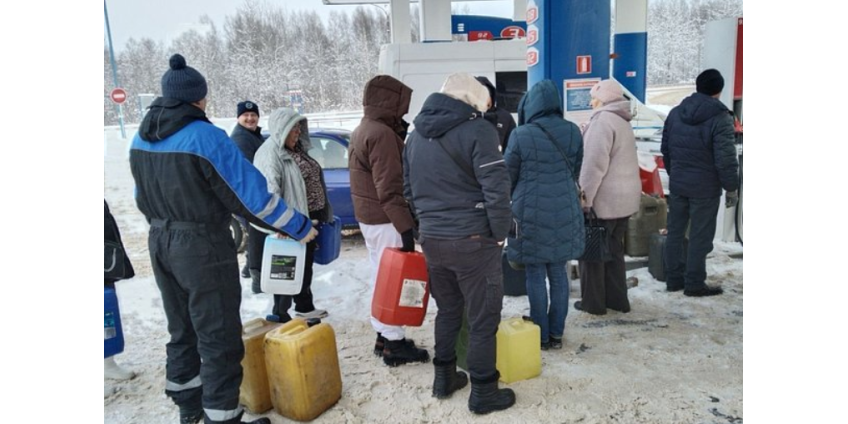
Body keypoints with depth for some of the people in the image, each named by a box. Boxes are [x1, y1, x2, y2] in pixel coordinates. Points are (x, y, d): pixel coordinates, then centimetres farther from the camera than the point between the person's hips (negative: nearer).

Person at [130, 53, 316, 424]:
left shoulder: (141, 139, 5)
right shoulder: (206, 137, -19)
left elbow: (143, 197, 16)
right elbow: (250, 193, -19)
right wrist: (300, 227, -10)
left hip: (160, 244, 8)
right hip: (204, 248, -8)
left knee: (182, 329, 22)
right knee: (218, 337, 2)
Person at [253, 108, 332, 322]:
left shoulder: (297, 149, 14)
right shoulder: (270, 154, -17)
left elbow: (313, 180, 21)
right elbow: (270, 190, -29)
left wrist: (323, 213, 21)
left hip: (308, 219, 10)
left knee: (306, 265, 19)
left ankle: (305, 307, 34)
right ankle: (281, 315, 11)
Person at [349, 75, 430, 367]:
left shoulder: (362, 131, 14)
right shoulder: (382, 134, -18)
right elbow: (390, 188, -24)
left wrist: (399, 134, 9)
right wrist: (406, 227, -24)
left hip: (368, 216, 10)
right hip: (386, 220, -10)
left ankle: (383, 335, 27)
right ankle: (394, 344, 8)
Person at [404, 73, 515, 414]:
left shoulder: (416, 134, 11)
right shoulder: (476, 129, -12)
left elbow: (409, 188, 17)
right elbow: (497, 188, -17)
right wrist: (499, 233, -6)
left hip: (431, 239, 7)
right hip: (473, 240, -7)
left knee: (447, 310, 22)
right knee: (483, 318, 6)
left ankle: (444, 377, 32)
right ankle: (483, 392, 17)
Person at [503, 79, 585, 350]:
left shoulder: (521, 135, -11)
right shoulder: (573, 132, 2)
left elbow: (508, 176, -2)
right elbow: (576, 171, 12)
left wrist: (516, 199, 18)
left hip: (531, 213, -4)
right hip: (565, 211, 4)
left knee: (535, 274, 6)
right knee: (558, 272, 12)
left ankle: (541, 335, 14)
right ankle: (556, 333, 21)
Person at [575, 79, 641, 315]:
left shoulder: (602, 120, -16)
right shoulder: (622, 122, 15)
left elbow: (594, 165, -22)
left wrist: (585, 198, -19)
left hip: (604, 200, -9)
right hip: (624, 198, 9)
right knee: (614, 250, 17)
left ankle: (593, 303, 13)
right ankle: (617, 299, 24)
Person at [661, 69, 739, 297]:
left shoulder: (676, 112, 6)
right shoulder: (721, 118, -14)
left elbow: (665, 149, 14)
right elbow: (725, 159, -16)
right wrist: (731, 188, -4)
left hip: (677, 184, 6)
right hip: (705, 188, -6)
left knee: (675, 232, 12)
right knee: (700, 237, 3)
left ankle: (674, 279, 20)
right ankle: (694, 284, 10)